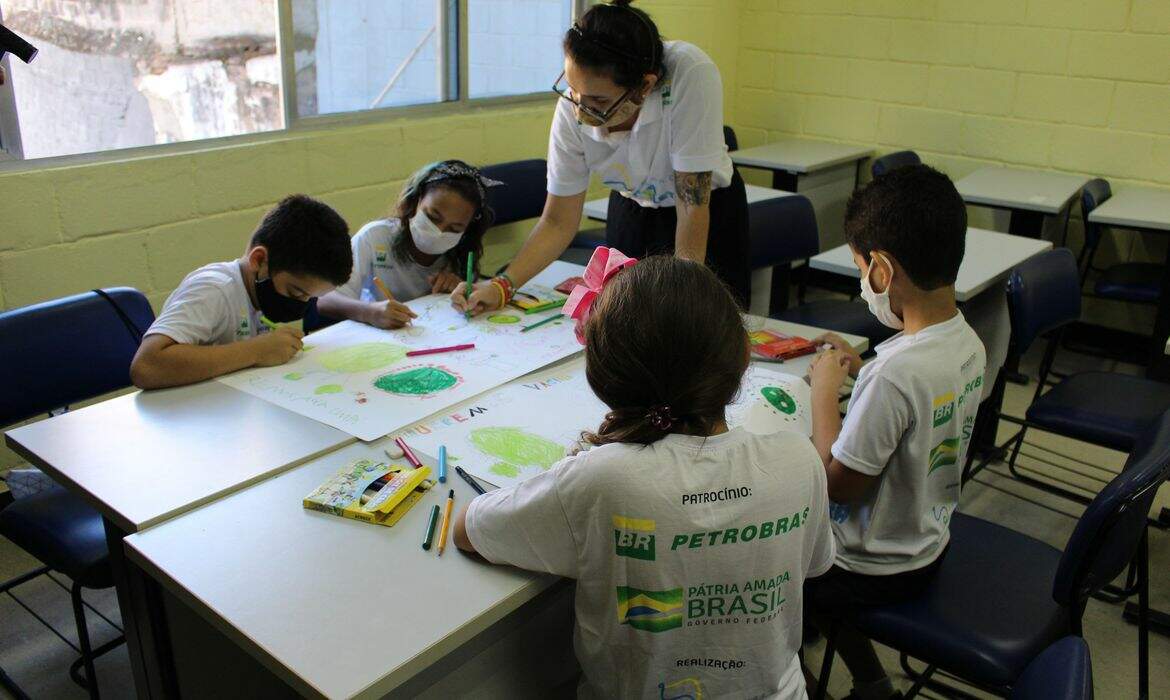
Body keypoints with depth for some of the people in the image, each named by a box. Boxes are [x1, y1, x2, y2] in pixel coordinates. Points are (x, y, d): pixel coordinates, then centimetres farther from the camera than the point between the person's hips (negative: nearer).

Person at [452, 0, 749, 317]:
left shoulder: (690, 75, -37)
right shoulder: (571, 111, -25)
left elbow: (693, 206, -33)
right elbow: (558, 222, -16)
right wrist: (502, 287, -28)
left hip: (709, 210, -2)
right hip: (631, 210, 2)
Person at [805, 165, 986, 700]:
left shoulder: (894, 373, -34)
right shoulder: (968, 344, -7)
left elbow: (838, 484, -24)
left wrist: (825, 391, -16)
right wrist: (861, 372, 3)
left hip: (877, 569, -8)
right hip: (928, 542, 8)